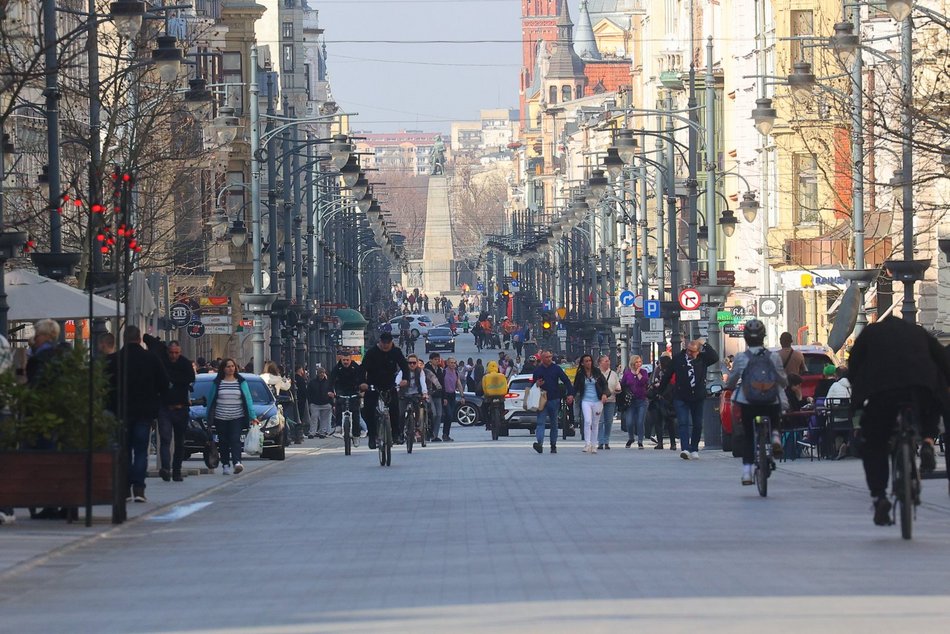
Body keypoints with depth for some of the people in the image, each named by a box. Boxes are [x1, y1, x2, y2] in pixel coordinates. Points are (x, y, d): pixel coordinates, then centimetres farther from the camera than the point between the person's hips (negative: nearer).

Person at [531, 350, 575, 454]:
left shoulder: (556, 369, 4)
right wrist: (537, 385, -11)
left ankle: (553, 445, 17)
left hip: (554, 400, 1)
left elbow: (566, 381, 1)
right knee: (540, 422, -14)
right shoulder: (537, 370, 6)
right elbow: (533, 385, 13)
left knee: (554, 424, 9)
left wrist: (570, 394, -11)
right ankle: (539, 443, -26)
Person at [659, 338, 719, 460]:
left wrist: (705, 344, -14)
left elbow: (715, 357, -15)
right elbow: (668, 375, 7)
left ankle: (694, 449, 21)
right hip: (681, 398, -2)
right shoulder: (678, 358, 0)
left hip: (697, 397, 2)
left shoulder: (702, 358, 1)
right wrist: (660, 390, 9)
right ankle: (685, 449, -20)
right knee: (683, 423, -11)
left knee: (697, 425, 9)